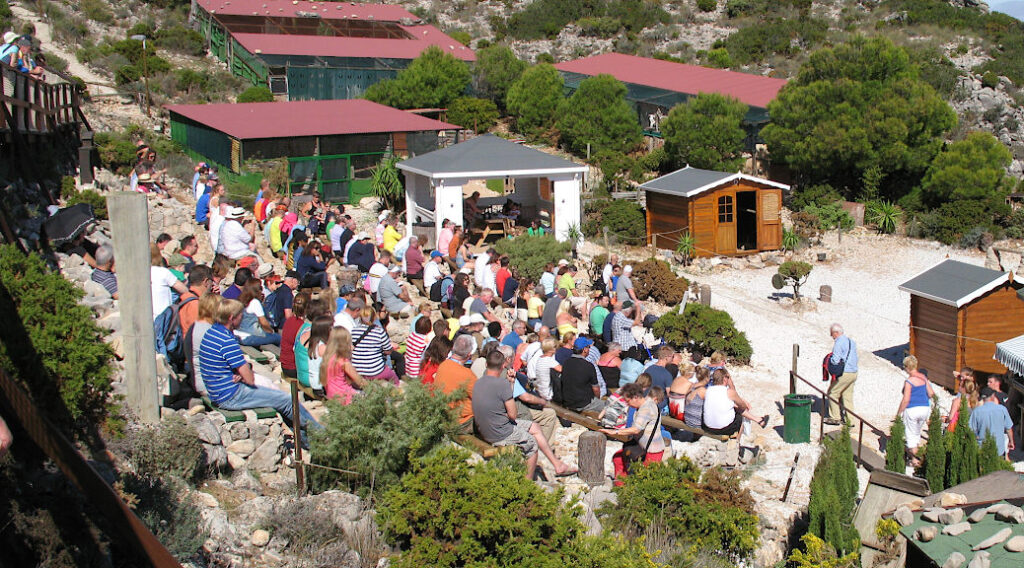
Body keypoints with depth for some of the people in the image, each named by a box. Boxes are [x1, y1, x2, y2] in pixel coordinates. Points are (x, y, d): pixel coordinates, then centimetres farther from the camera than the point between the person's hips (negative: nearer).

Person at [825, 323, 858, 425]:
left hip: (843, 374, -8)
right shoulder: (851, 341, 13)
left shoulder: (838, 343, -14)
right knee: (848, 396, 13)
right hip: (854, 373, 8)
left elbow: (835, 360, -18)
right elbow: (855, 358, 19)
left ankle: (834, 418, 8)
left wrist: (828, 359, 1)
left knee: (832, 393, 5)